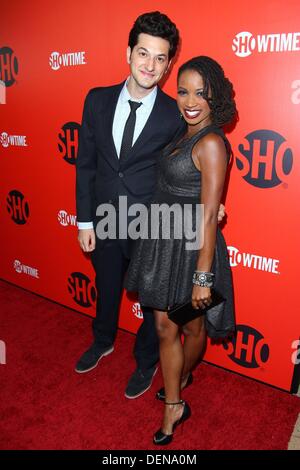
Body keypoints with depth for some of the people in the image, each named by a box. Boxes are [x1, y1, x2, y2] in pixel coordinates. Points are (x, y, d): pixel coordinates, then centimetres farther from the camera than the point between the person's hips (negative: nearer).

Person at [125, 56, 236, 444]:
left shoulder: (211, 143, -19)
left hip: (191, 247, -8)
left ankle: (183, 377, 44)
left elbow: (208, 216, -21)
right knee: (164, 326, 15)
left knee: (191, 326, 16)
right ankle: (173, 406, 35)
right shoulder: (185, 134, 6)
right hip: (163, 241, 8)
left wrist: (203, 277, -19)